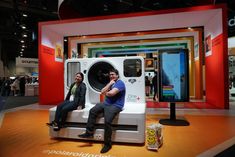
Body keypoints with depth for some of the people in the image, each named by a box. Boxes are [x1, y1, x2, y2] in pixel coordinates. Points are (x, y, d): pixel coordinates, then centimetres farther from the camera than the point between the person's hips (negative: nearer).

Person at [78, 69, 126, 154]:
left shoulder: (120, 83, -12)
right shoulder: (111, 83, 20)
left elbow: (111, 93, -26)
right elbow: (102, 91, 9)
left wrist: (106, 93, -2)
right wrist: (109, 84, 0)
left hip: (115, 106, -10)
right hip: (106, 103, 10)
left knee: (107, 121, -27)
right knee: (92, 111, -1)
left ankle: (107, 144, -10)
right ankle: (89, 132, 8)